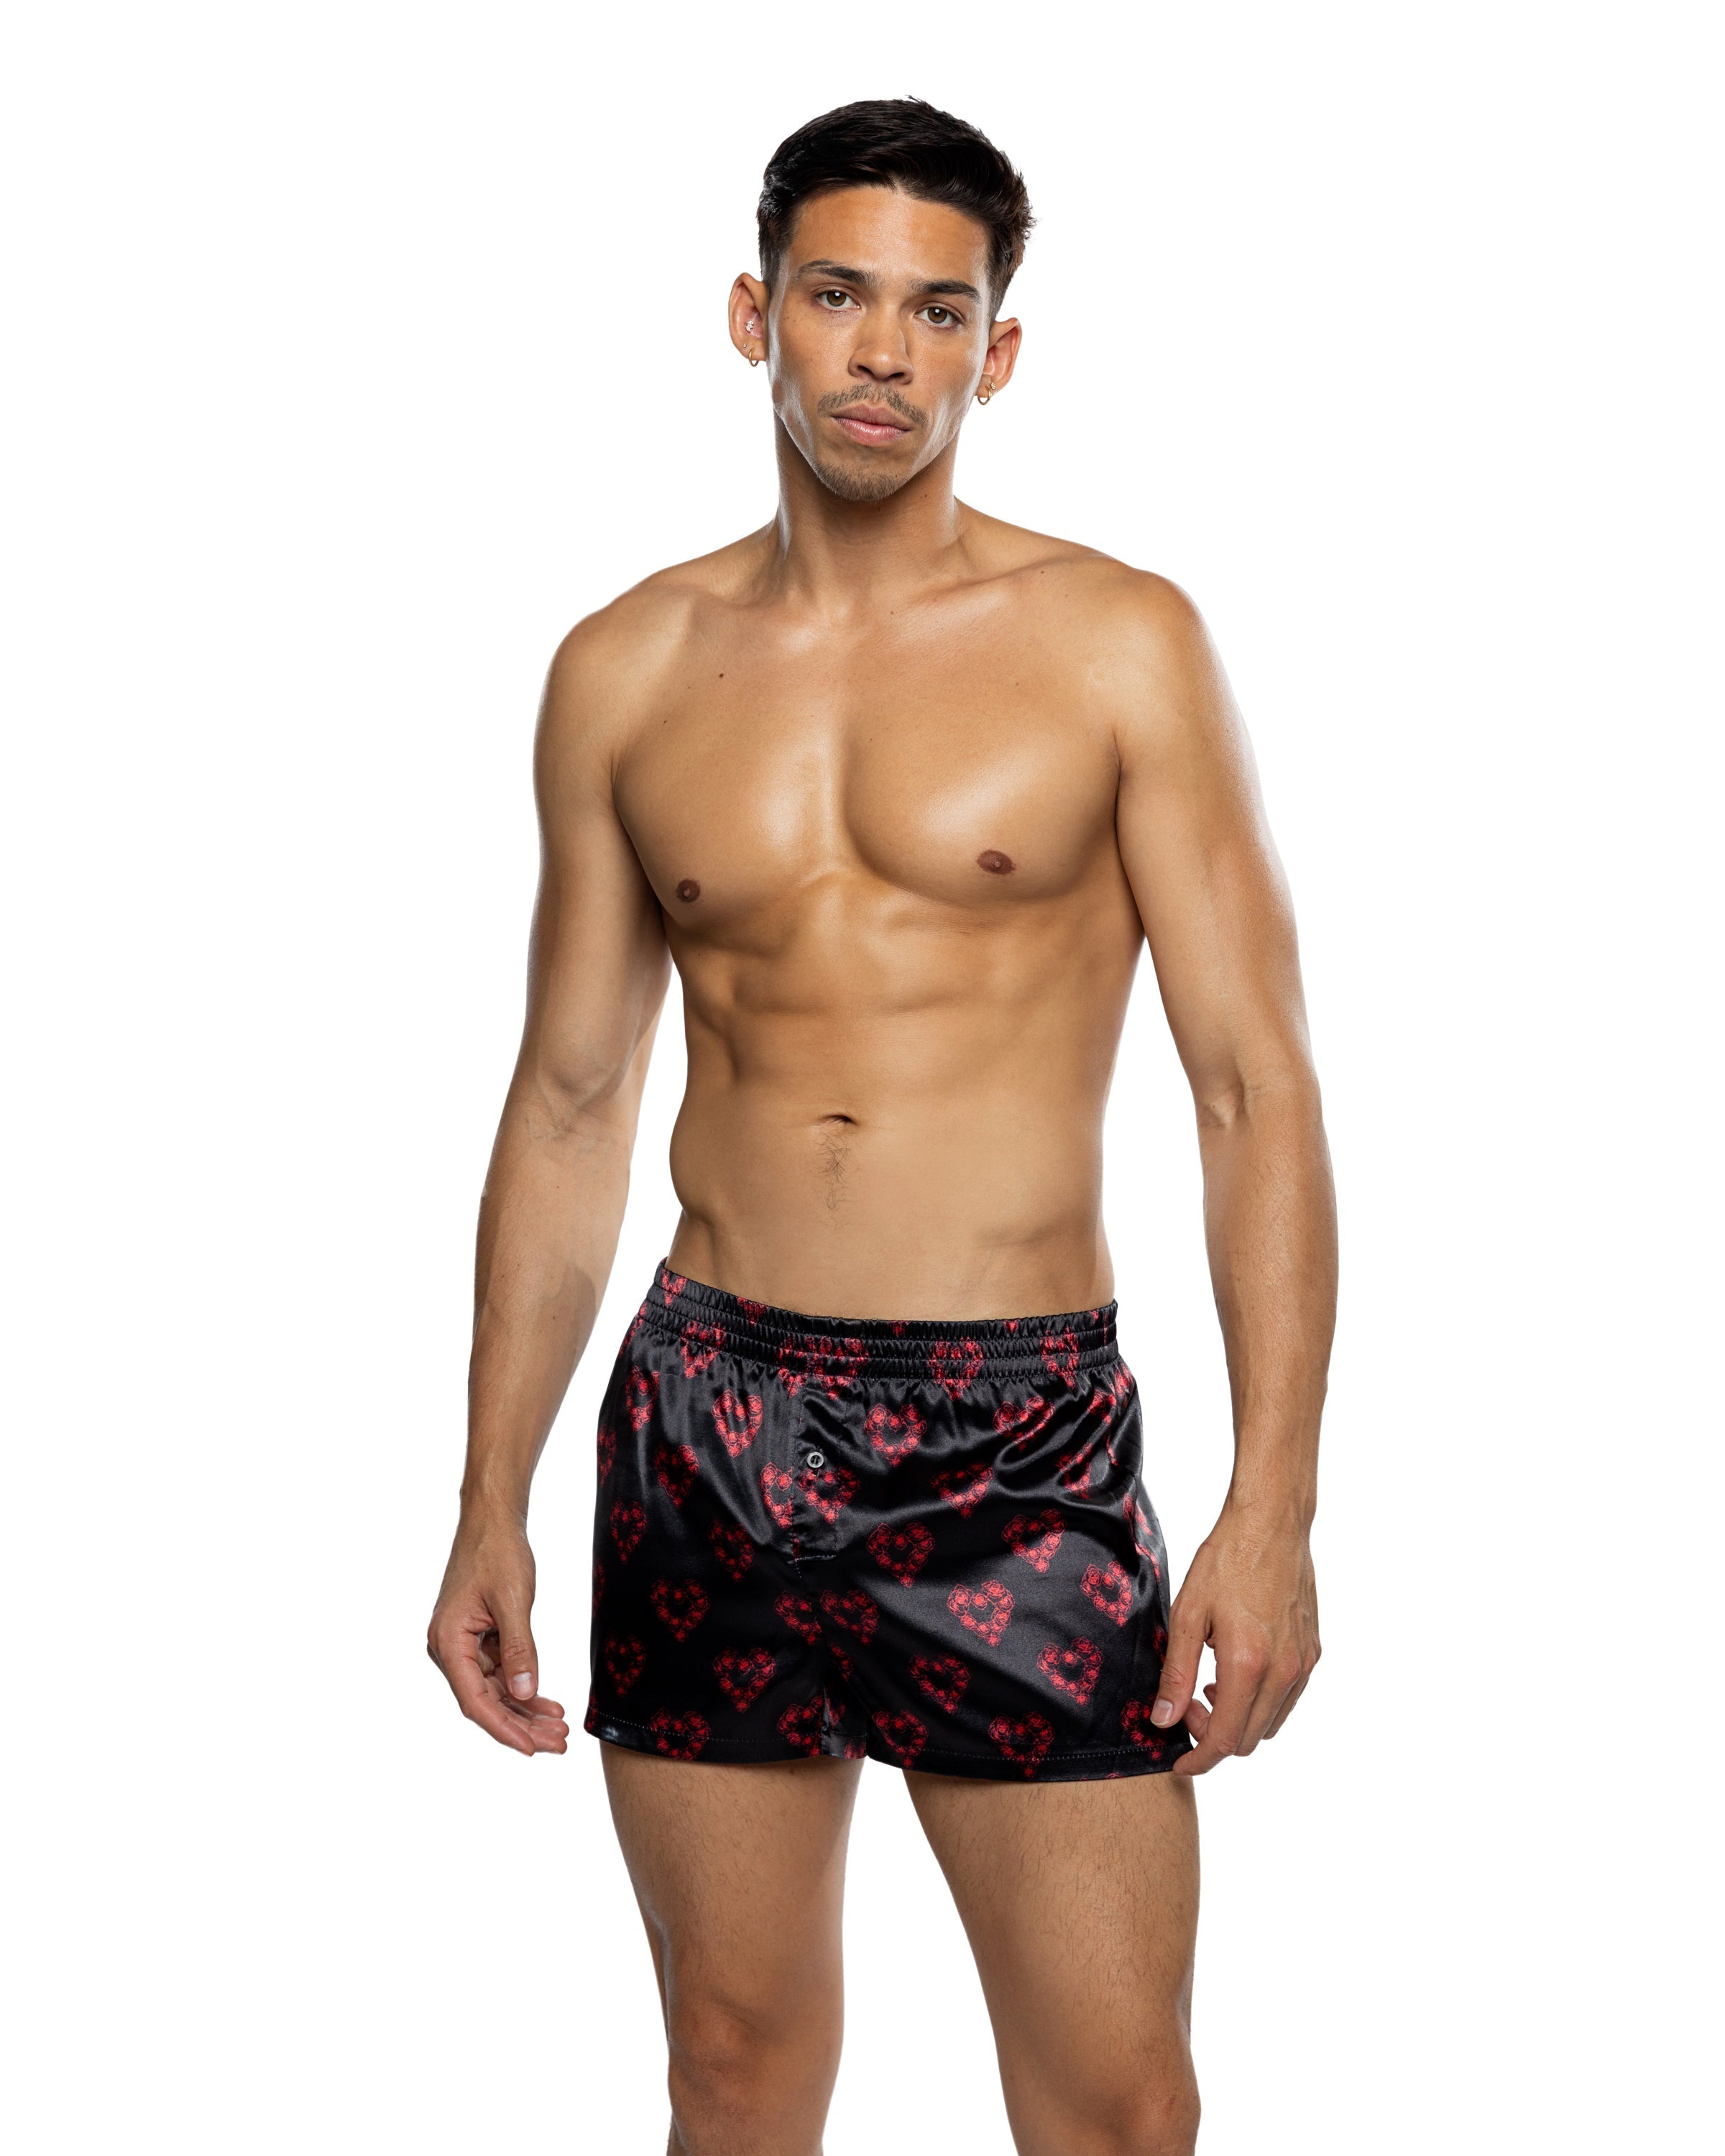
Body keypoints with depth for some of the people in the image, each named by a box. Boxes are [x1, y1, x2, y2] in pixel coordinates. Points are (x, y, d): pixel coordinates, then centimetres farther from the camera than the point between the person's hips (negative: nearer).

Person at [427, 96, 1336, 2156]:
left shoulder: (1120, 646, -1)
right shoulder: (627, 669, 7)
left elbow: (1257, 1082, -4)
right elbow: (568, 1099, 12)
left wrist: (1274, 1503, -12)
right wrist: (491, 1503, 10)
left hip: (1023, 1442, -2)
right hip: (708, 1424, 3)